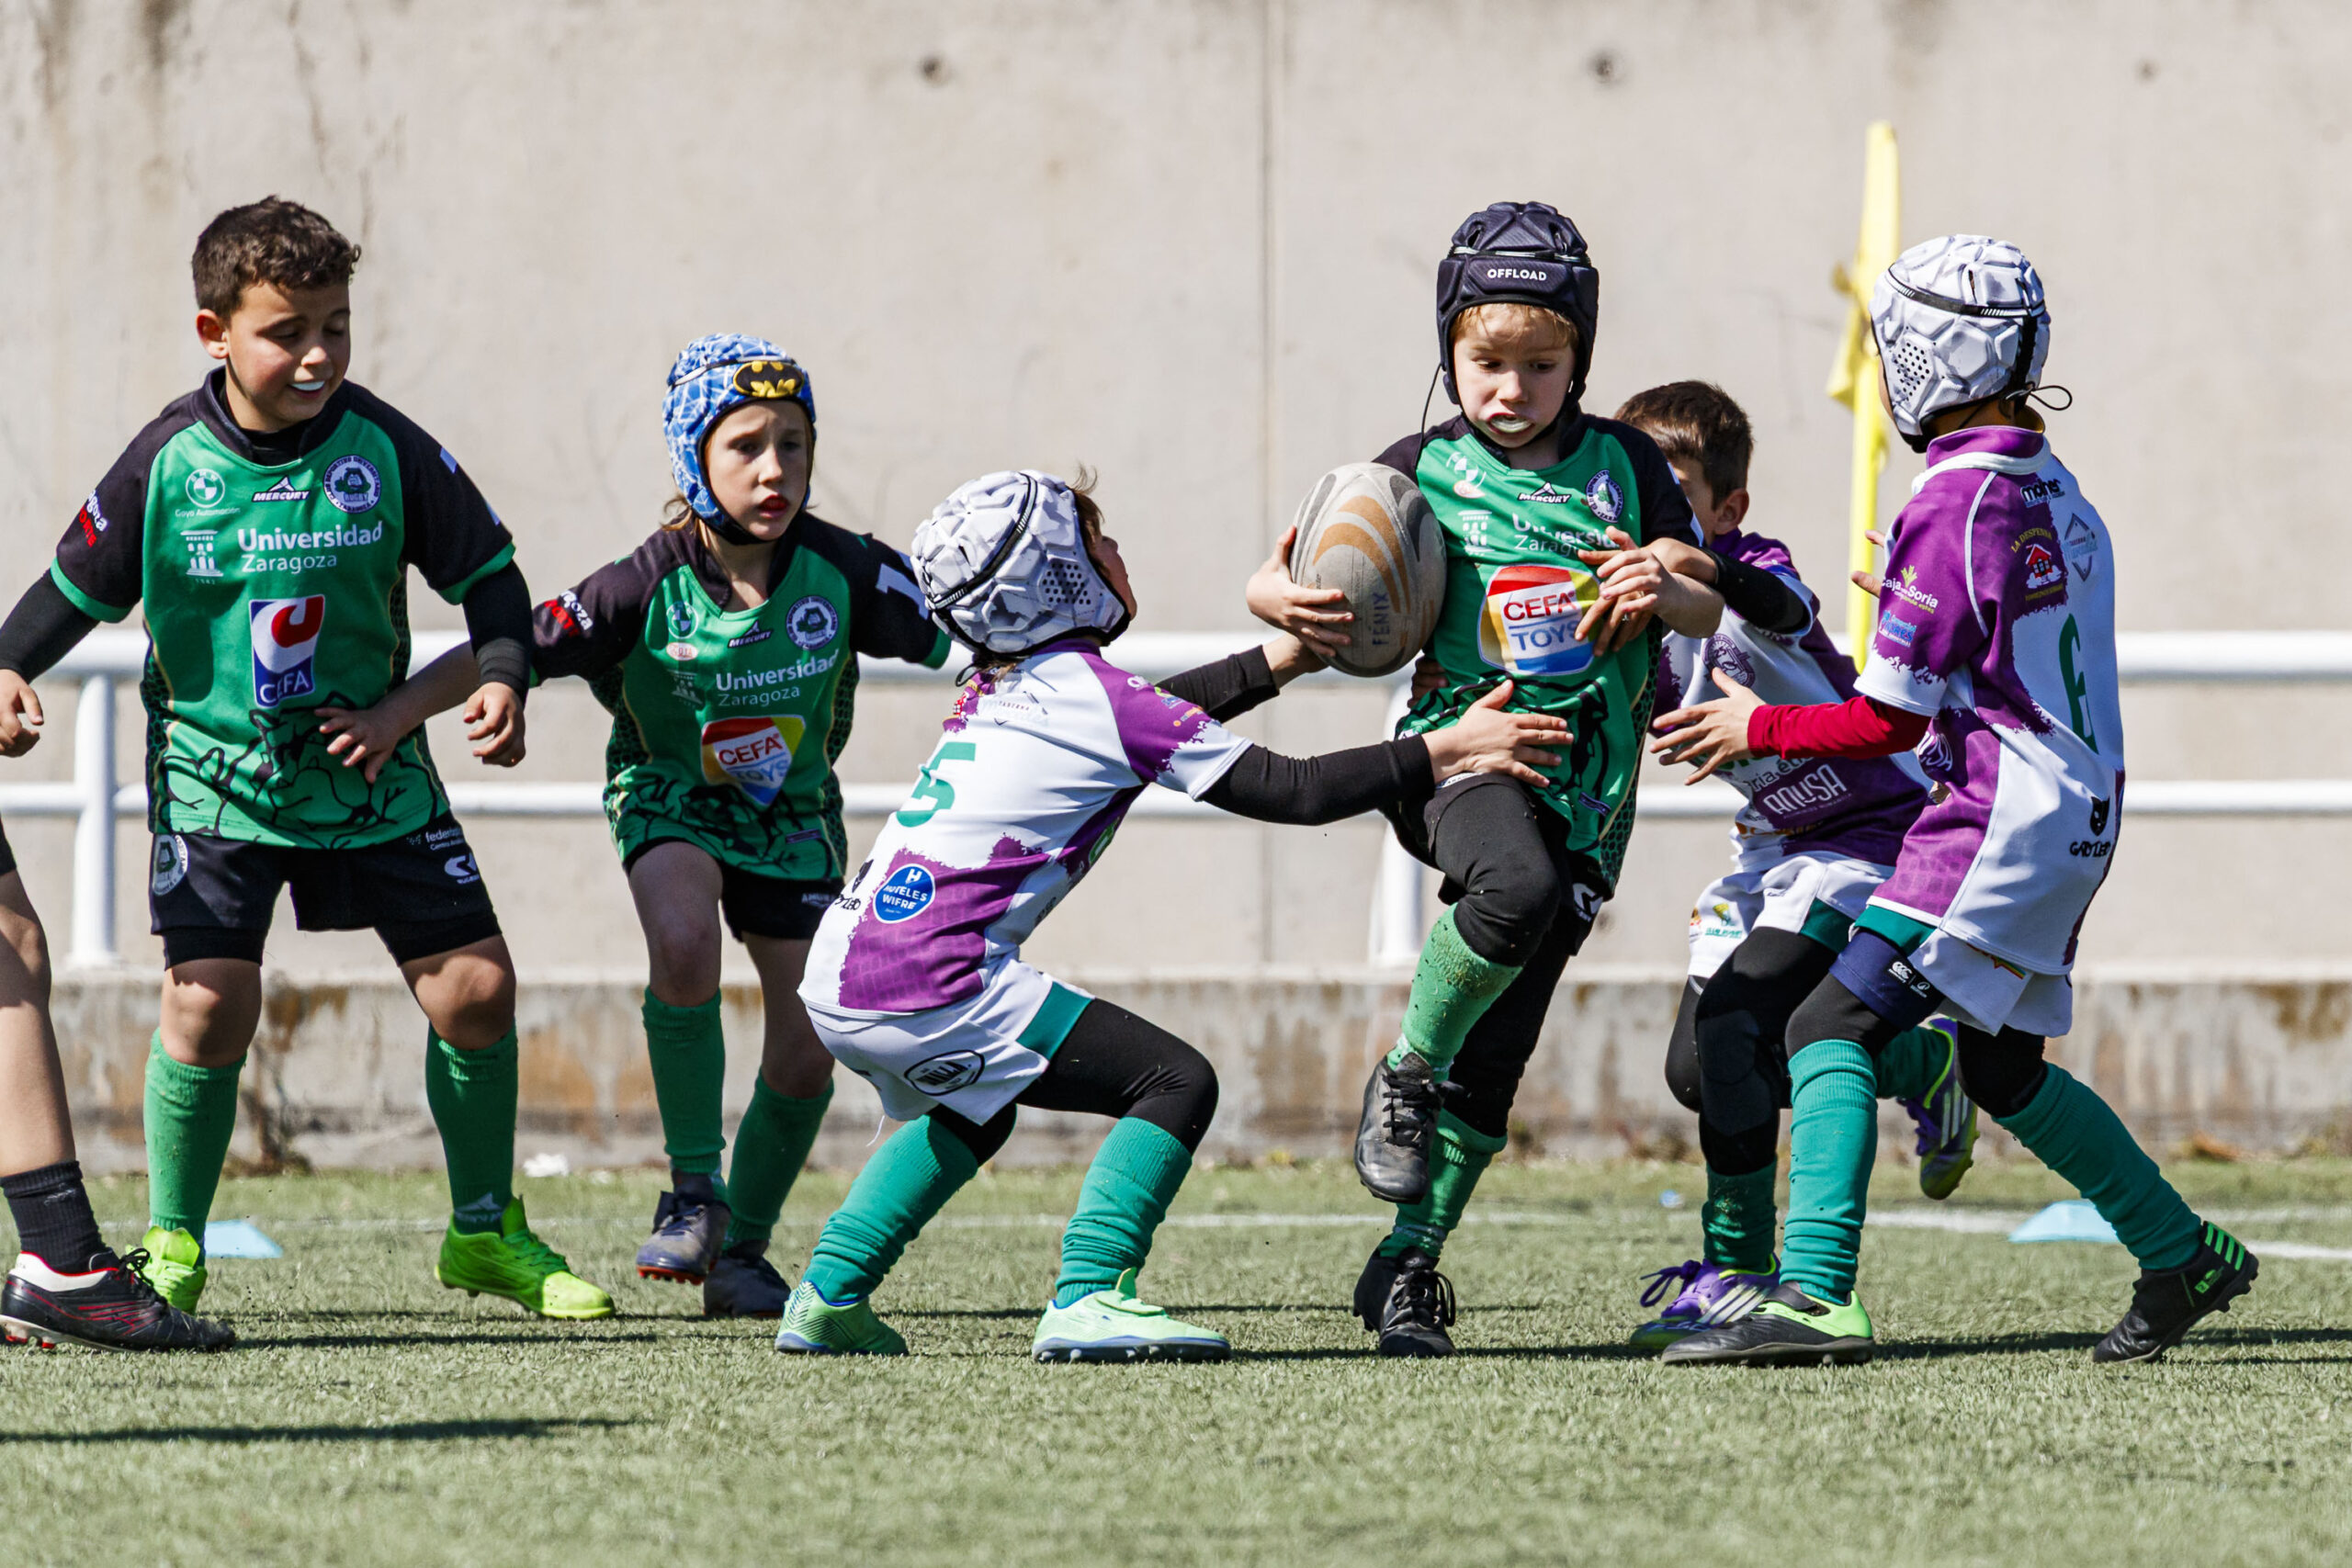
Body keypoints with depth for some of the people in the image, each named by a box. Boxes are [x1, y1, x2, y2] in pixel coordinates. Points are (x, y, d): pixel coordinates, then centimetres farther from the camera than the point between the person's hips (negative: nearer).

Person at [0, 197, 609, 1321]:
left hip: (373, 767, 2)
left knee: (474, 985, -2)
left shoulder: (385, 451, -10)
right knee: (210, 1001, -17)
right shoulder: (169, 461, -11)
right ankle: (172, 1248, 3)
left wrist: (502, 673, -17)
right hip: (215, 770, -2)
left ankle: (486, 1230, 19)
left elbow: (486, 572, 0)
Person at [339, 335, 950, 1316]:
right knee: (683, 941, -34)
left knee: (806, 1055, -4)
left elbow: (956, 640, -12)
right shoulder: (649, 587, -24)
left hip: (792, 812, 3)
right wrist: (391, 718, -31)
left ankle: (742, 1247, 20)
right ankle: (693, 1191, -18)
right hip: (671, 793, -3)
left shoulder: (840, 571, -19)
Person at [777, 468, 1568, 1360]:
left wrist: (1287, 656, 37)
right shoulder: (1099, 697, -6)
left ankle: (827, 1298, 29)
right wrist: (1450, 752, 2)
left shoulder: (1001, 684, 18)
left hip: (838, 978, 9)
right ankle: (1088, 1301, -17)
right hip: (928, 985, -9)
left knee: (970, 1113, 36)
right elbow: (1292, 792, -5)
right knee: (1176, 1083, -7)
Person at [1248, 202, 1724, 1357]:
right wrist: (1284, 601, -18)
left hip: (1587, 781, 3)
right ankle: (1404, 1076, -13)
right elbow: (1281, 579, 7)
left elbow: (1710, 610, 9)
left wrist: (1665, 593, -15)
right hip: (1466, 743, -3)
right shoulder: (1424, 472, 5)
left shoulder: (1623, 464, 9)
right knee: (1517, 885, -37)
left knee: (1498, 1048, 0)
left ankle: (1409, 1265, 11)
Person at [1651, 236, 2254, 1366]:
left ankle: (1816, 1295, -24)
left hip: (2002, 819, -9)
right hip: (2078, 812, 9)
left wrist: (1757, 730, 1)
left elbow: (1890, 722, -13)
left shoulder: (1951, 510, -15)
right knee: (2001, 1065, 23)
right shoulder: (2055, 491, 11)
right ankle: (2185, 1258, 30)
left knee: (1835, 1023, -12)